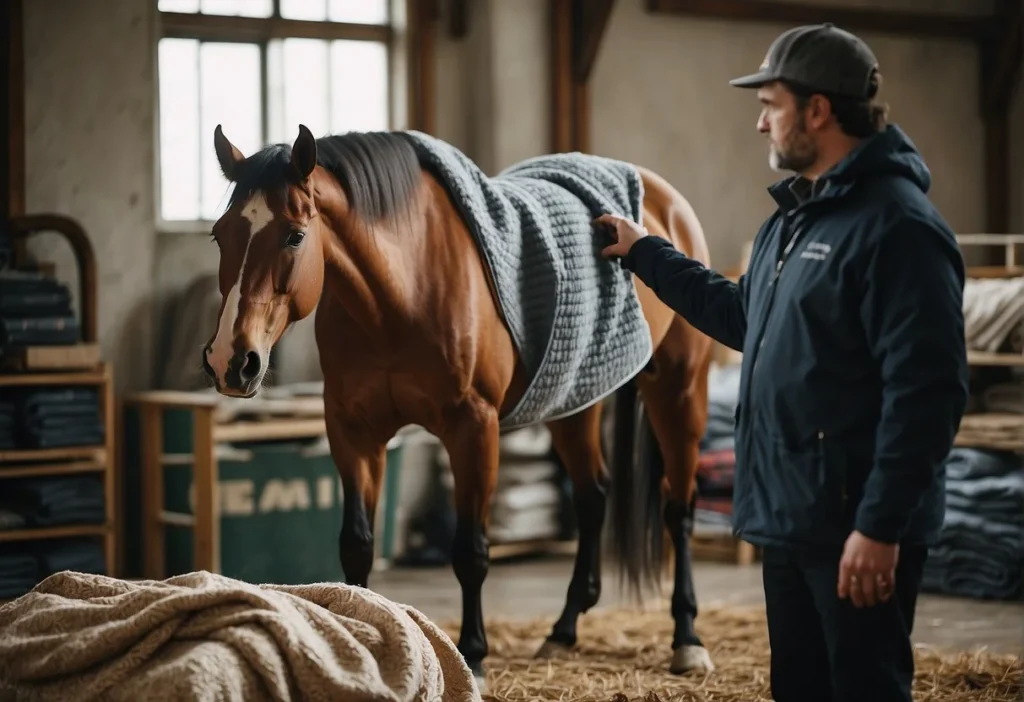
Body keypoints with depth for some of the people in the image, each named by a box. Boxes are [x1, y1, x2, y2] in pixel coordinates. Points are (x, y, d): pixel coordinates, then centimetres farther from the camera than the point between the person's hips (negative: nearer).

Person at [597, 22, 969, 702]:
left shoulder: (898, 225, -18)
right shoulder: (794, 218, 14)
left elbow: (926, 391, -23)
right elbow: (743, 317, 31)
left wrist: (881, 525, -25)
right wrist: (646, 253, 33)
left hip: (856, 528, -10)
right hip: (789, 519, 10)